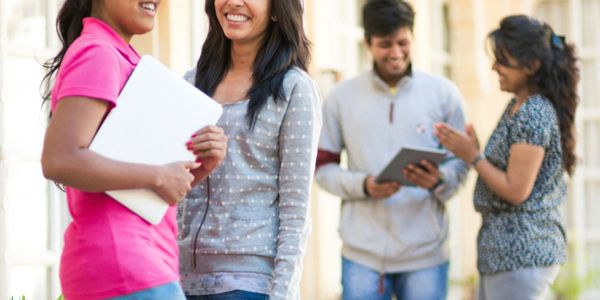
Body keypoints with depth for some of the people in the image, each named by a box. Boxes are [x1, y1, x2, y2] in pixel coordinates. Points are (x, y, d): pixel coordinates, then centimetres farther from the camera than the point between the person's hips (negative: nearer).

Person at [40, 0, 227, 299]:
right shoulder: (96, 55, -10)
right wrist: (158, 177, -16)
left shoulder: (116, 57, 20)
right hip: (123, 267, -10)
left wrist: (202, 166, -1)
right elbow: (59, 160, -24)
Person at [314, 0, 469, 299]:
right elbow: (322, 167, 6)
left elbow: (460, 161, 5)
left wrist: (439, 180, -18)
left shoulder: (443, 93, 4)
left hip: (425, 251, 0)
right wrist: (363, 185, -13)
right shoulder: (342, 97, 5)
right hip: (362, 252, 0)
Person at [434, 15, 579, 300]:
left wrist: (473, 156, -10)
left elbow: (516, 191, -20)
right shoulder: (517, 106, 13)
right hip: (502, 248, 10)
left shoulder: (534, 115, -18)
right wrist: (473, 149, 3)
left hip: (520, 254, -10)